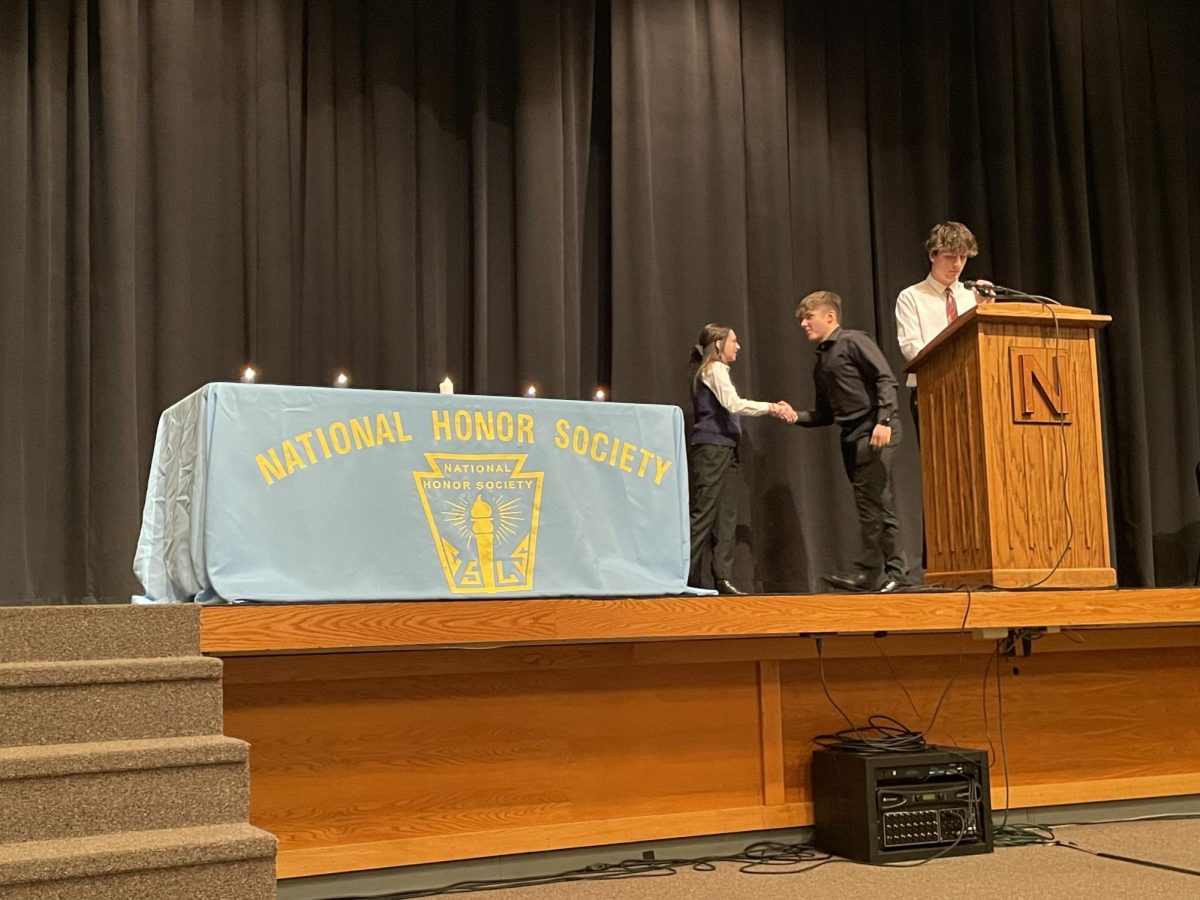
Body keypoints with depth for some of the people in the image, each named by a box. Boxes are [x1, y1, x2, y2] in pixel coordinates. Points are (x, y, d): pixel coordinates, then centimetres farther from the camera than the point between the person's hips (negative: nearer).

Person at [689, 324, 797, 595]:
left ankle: (723, 578, 2)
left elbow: (731, 408, 19)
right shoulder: (714, 369, -7)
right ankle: (689, 579, -7)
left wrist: (773, 408, 12)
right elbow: (734, 404, -20)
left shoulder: (716, 370, 23)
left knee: (726, 517, 4)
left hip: (725, 450, 10)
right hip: (711, 450, -10)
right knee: (704, 514, -9)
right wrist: (771, 407, -16)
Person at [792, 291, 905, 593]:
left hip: (875, 431, -8)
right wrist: (796, 416, 5)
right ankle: (893, 570, 11)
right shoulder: (821, 362, 20)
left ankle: (868, 571, -13)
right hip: (851, 435, 8)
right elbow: (824, 415, 21)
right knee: (879, 504, 8)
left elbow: (886, 379, -12)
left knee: (869, 501, -13)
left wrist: (884, 420, -21)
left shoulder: (854, 342, -3)